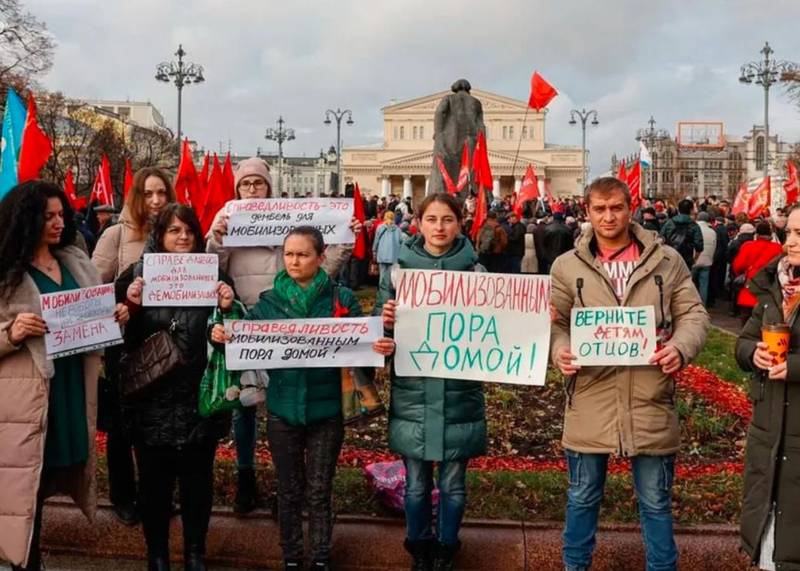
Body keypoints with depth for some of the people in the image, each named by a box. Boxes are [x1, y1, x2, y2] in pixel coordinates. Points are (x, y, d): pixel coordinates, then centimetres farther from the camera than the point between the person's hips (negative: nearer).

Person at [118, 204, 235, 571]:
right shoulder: (136, 275, 0)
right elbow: (122, 339, -1)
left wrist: (227, 307, -14)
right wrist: (132, 306, -17)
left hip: (200, 398, 1)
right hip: (151, 398, -1)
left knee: (198, 480, 11)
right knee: (154, 481, 10)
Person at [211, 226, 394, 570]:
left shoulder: (342, 299, -4)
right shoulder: (269, 301, 2)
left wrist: (383, 348, -28)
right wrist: (220, 335, -23)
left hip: (326, 409, -2)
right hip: (282, 409, 2)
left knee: (319, 491, 10)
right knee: (289, 490, 14)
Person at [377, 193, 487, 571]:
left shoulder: (474, 271, 1)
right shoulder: (401, 267, 2)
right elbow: (381, 325, 5)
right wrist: (386, 320, -16)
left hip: (458, 394, 0)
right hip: (413, 394, 1)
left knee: (452, 484, 11)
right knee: (416, 484, 10)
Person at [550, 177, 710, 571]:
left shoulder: (666, 260, 4)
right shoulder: (567, 266, 3)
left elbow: (694, 314, 5)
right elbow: (555, 321, 5)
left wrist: (680, 347, -14)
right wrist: (559, 350, -16)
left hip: (650, 403, 0)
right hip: (591, 402, 0)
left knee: (656, 502, 13)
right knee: (583, 498, 15)